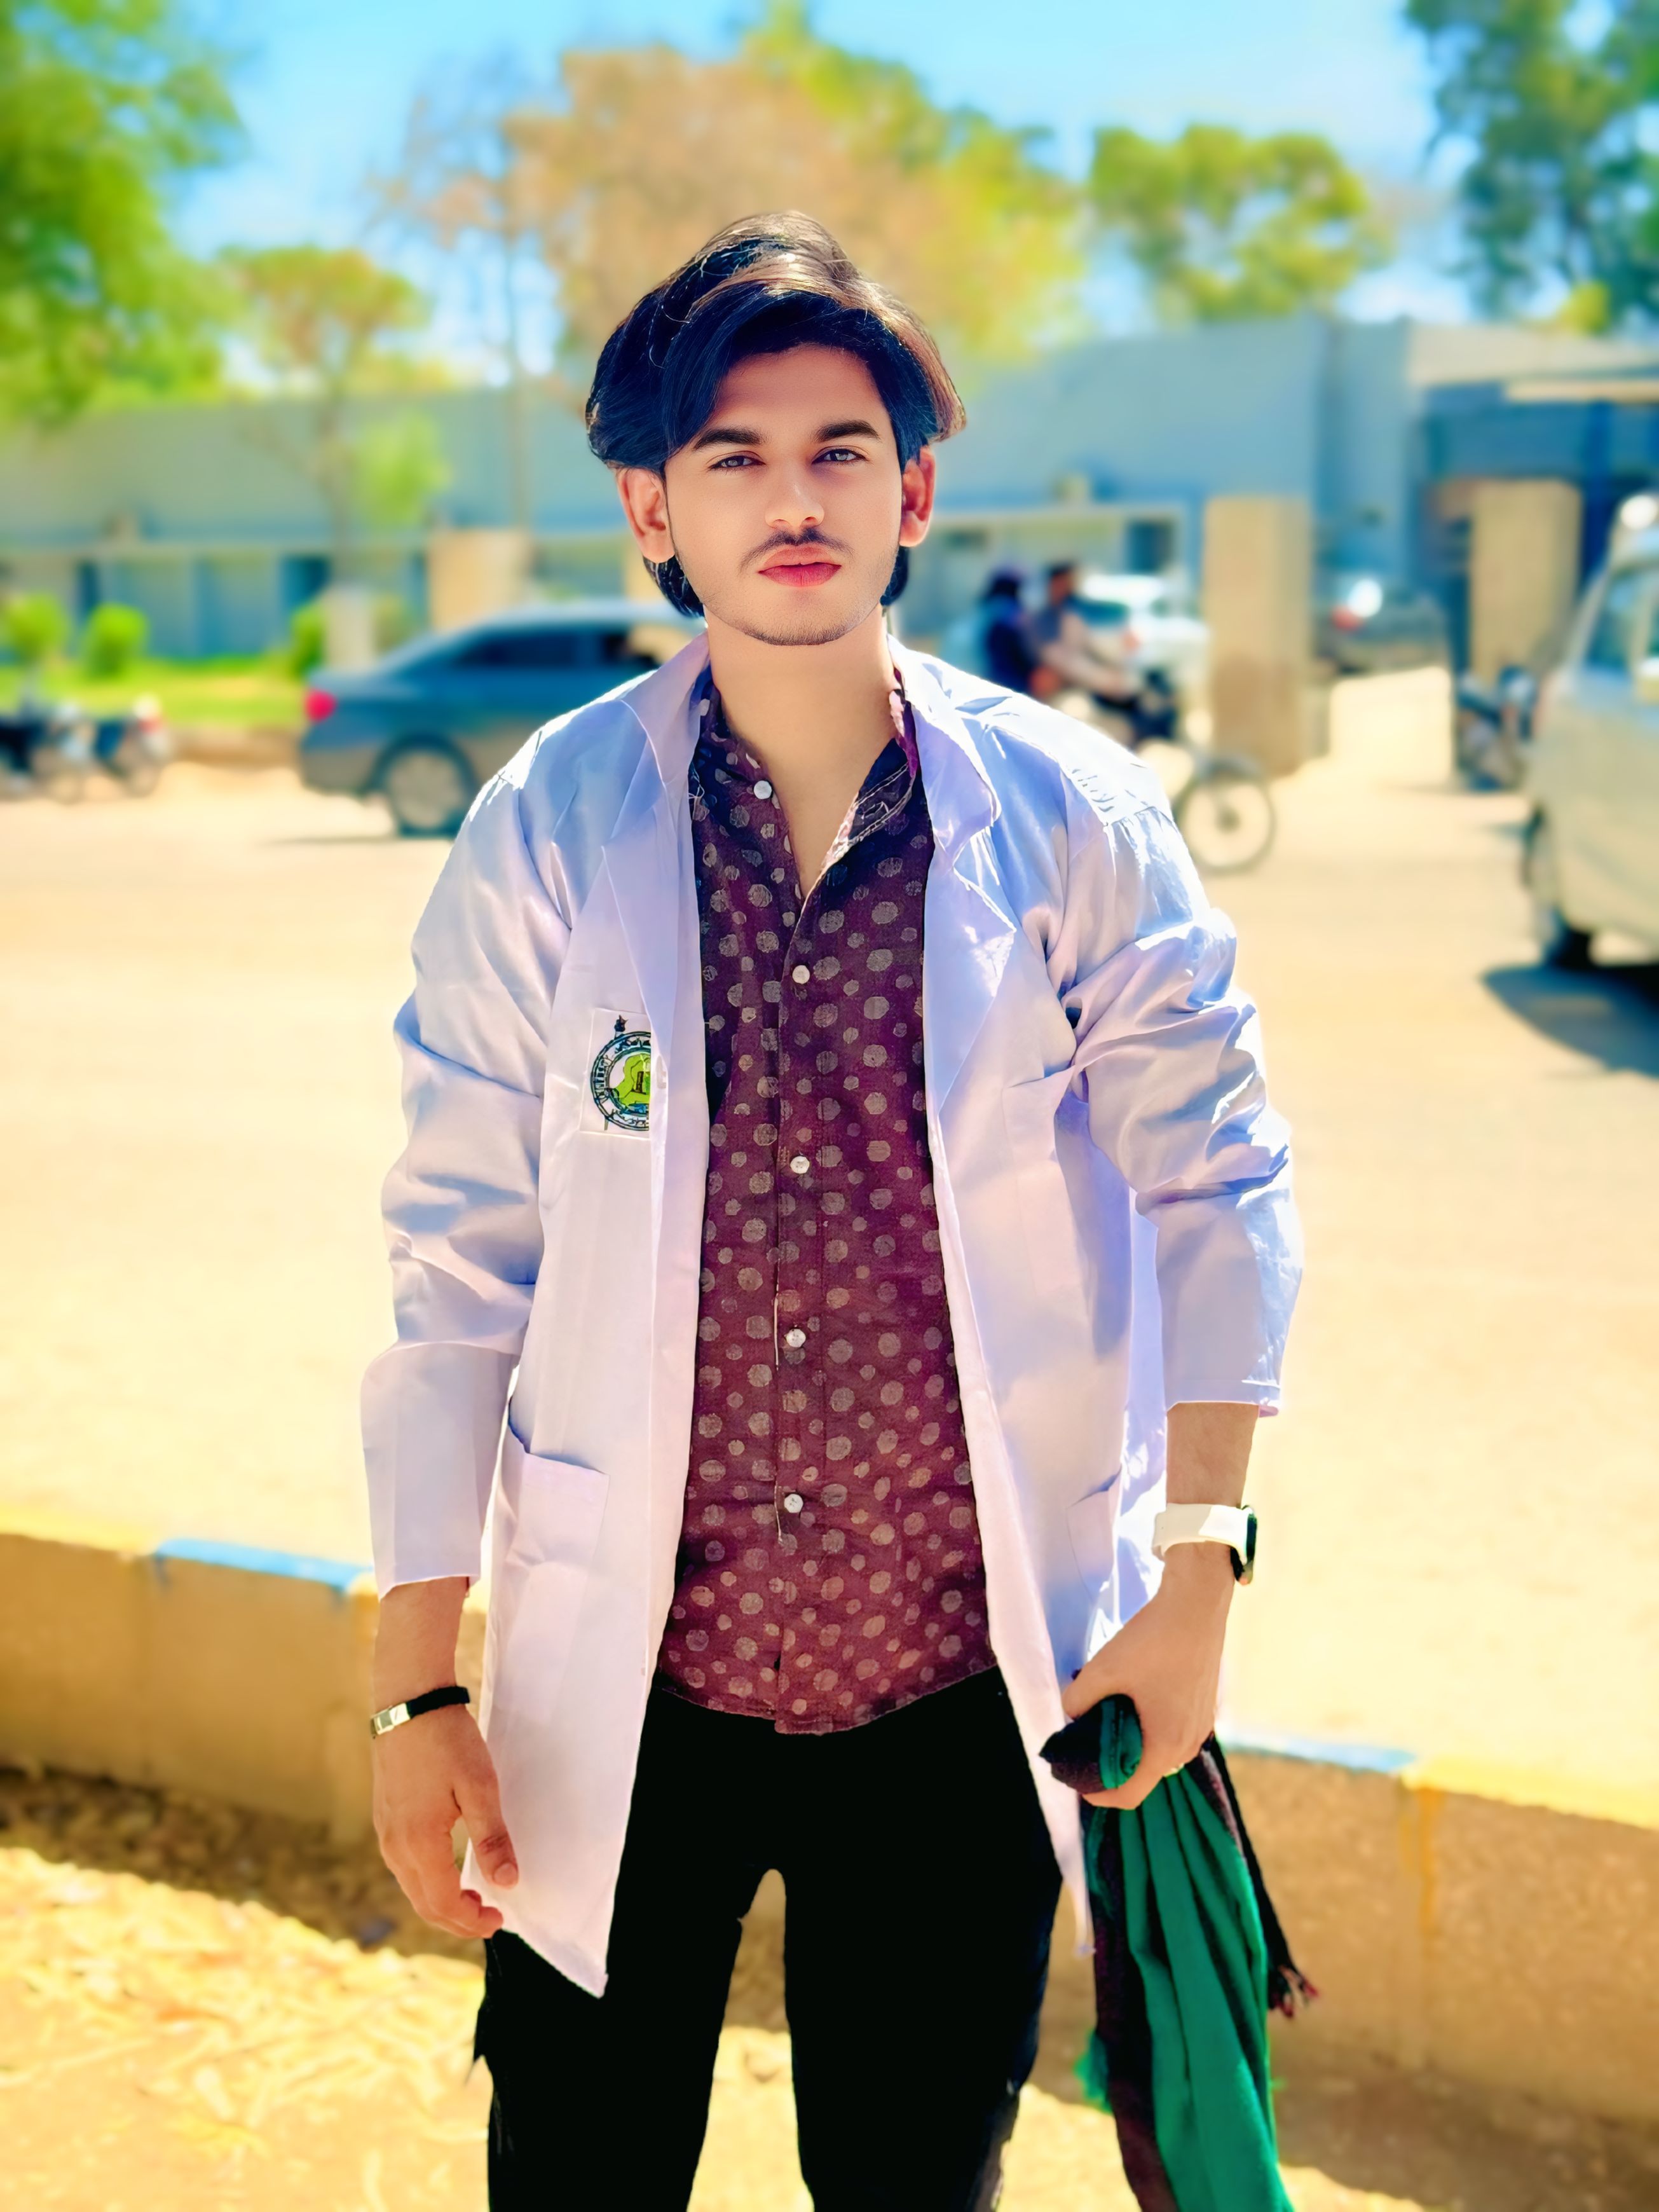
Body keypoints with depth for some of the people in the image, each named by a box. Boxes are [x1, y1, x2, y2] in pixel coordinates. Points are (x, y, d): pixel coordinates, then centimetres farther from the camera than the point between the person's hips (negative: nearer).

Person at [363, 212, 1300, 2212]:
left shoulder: (1069, 819, -6)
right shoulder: (543, 833, -6)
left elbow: (1216, 1175, 3)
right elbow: (454, 1263, -4)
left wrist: (1198, 1568, -2)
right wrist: (417, 1688, -3)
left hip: (964, 1689, 1)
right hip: (613, 1691, 0)